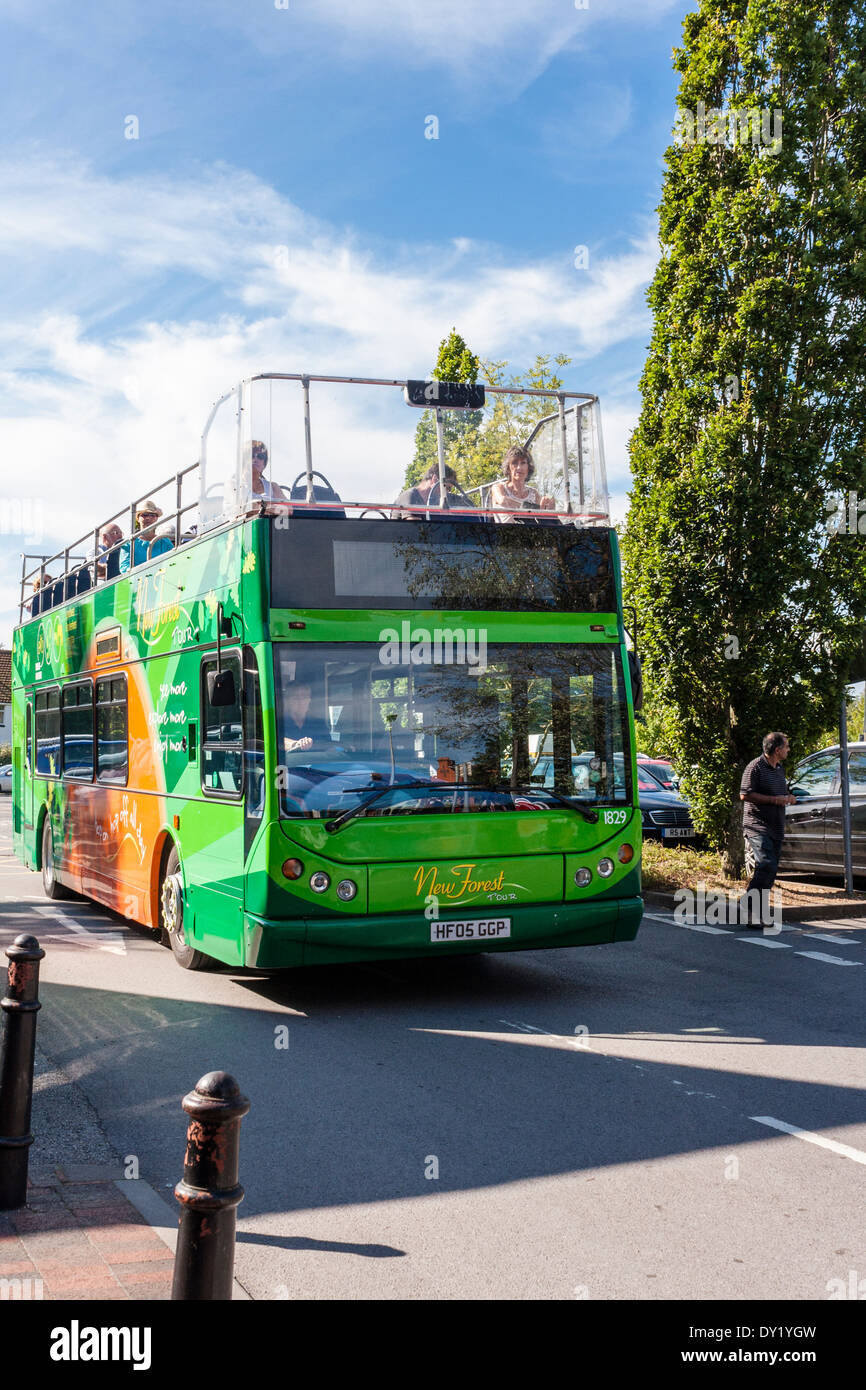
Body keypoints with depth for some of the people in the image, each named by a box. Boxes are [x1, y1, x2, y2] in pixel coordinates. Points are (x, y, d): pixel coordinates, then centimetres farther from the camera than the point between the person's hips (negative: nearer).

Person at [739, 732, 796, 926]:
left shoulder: (779, 768, 19)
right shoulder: (756, 767, -9)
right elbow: (745, 794, -16)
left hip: (775, 828, 9)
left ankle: (757, 913, 12)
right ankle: (750, 912, -17)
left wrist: (788, 798, 10)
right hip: (757, 827, -9)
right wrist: (774, 799, -17)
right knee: (767, 867, -20)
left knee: (770, 871, 6)